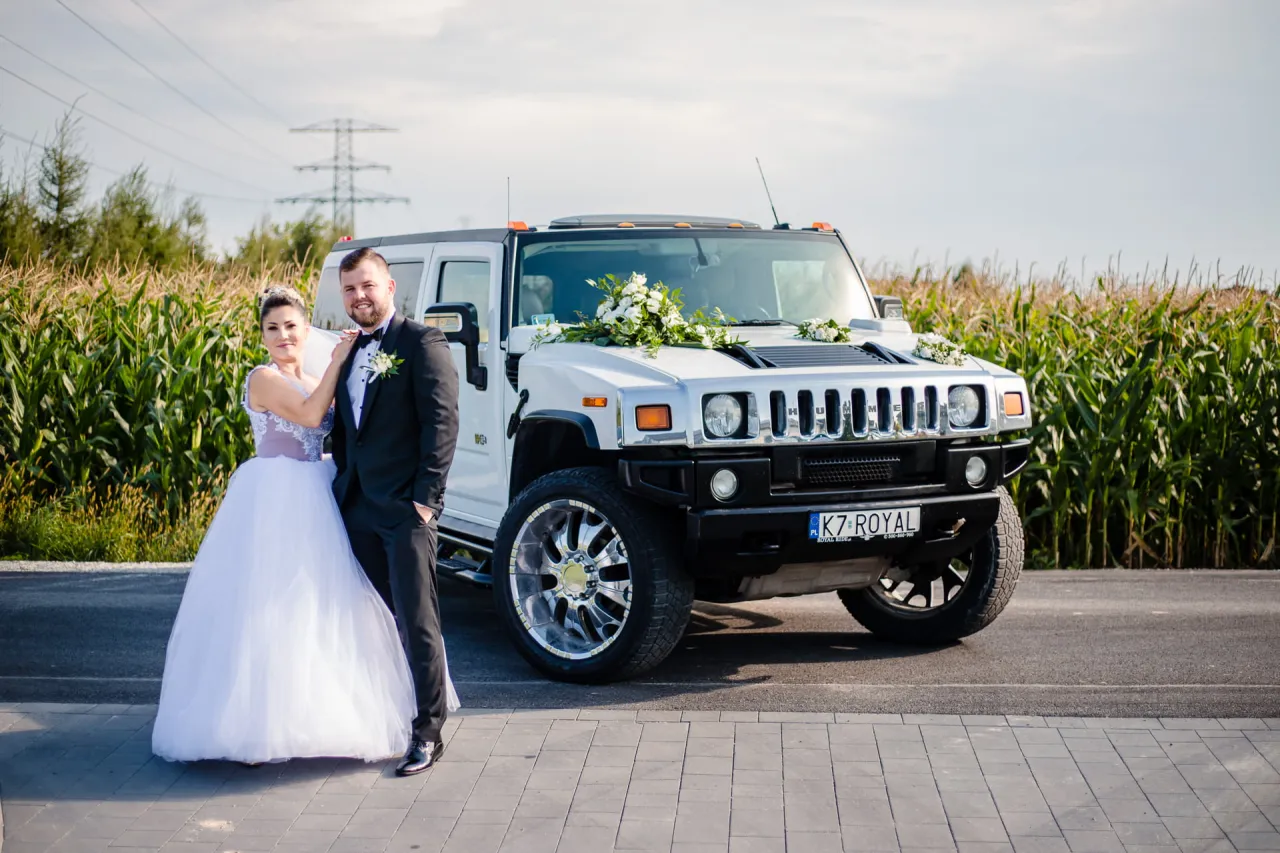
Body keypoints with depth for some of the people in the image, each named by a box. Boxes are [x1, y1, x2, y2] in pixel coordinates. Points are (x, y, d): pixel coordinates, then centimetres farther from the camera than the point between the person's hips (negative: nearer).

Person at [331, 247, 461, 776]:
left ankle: (428, 733, -1)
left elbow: (442, 422, -12)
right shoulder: (349, 352, 17)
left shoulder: (421, 342, -5)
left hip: (405, 508, -7)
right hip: (357, 508, 7)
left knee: (417, 624, -6)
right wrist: (343, 483, 14)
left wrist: (427, 497, -17)